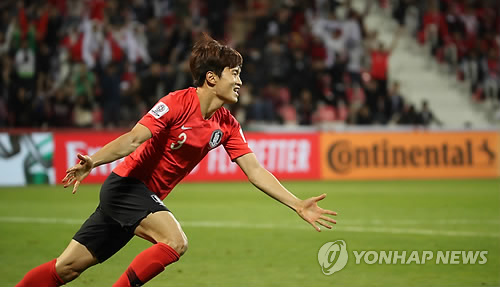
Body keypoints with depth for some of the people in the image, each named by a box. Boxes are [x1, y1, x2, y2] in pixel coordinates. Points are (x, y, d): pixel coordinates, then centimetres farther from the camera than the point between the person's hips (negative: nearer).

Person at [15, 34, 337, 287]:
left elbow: (255, 170, 3)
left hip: (148, 197, 7)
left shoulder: (227, 125, 3)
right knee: (175, 241, -27)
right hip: (126, 184, -7)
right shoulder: (177, 103, -17)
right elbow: (133, 139, -23)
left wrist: (298, 205, -3)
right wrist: (93, 161, -37)